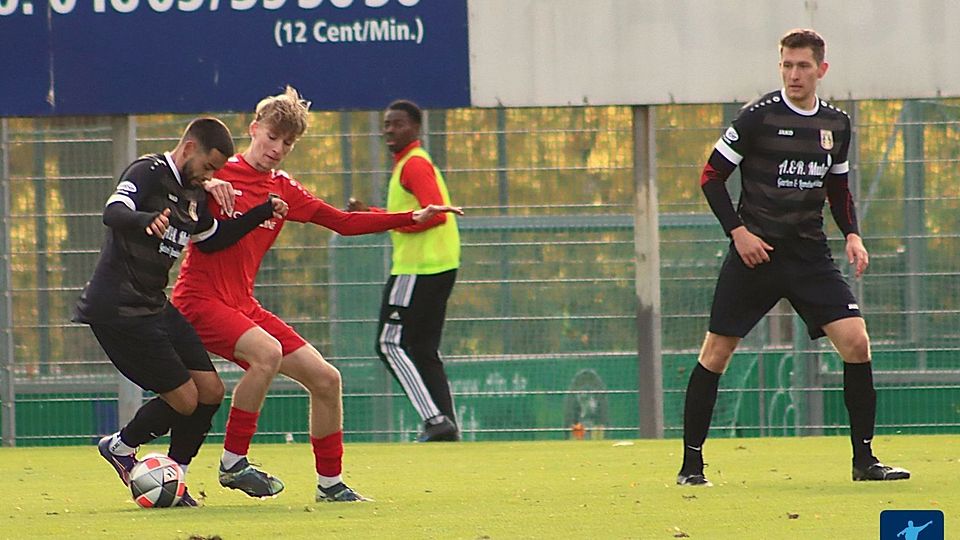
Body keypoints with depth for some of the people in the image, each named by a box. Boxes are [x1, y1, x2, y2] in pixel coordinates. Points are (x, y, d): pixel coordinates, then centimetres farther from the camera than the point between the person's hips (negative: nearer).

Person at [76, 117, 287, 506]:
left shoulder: (192, 193, 13)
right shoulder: (148, 173, -13)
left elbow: (211, 240, 29)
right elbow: (113, 212, -32)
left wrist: (262, 213, 21)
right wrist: (148, 221, -53)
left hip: (154, 306, 9)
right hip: (117, 309, -9)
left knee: (210, 392, 5)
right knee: (184, 399, -8)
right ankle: (120, 448, 16)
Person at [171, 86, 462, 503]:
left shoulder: (284, 190, 12)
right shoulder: (219, 174, -6)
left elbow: (342, 221, 15)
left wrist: (413, 218, 9)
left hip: (242, 305, 7)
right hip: (200, 298, -7)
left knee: (326, 379, 1)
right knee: (267, 351, -33)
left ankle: (330, 484, 15)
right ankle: (233, 463, -20)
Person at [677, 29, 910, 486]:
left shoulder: (836, 124, 8)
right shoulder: (758, 117, -7)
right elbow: (711, 178, -3)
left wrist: (851, 234, 6)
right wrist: (738, 231, -13)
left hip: (810, 255, 4)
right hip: (756, 251, -4)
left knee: (856, 341, -10)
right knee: (716, 353, -4)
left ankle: (864, 460, -1)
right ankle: (691, 463, 8)